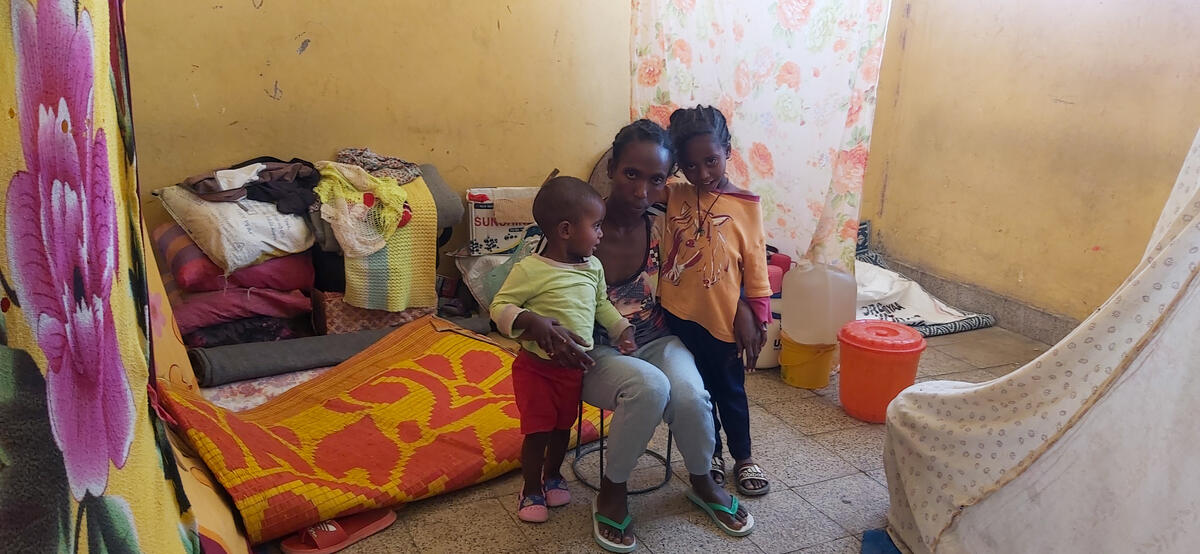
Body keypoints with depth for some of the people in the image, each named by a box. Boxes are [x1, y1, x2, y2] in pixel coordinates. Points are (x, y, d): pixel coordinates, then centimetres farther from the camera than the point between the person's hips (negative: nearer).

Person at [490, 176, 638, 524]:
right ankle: (531, 490, 26)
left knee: (563, 426, 20)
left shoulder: (593, 267, 0)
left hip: (574, 367, 6)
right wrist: (530, 321, -33)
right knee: (538, 431, 4)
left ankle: (552, 476, 44)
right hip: (536, 367, -6)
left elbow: (601, 304, 16)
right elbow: (499, 307, -17)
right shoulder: (530, 270, -21)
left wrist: (621, 328, 3)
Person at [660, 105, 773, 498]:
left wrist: (756, 322, -5)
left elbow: (755, 267, -5)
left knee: (730, 389, 13)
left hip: (723, 318, -2)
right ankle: (711, 453, 37)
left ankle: (743, 457, 33)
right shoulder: (673, 197, -1)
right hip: (679, 315, 2)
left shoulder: (745, 205, -7)